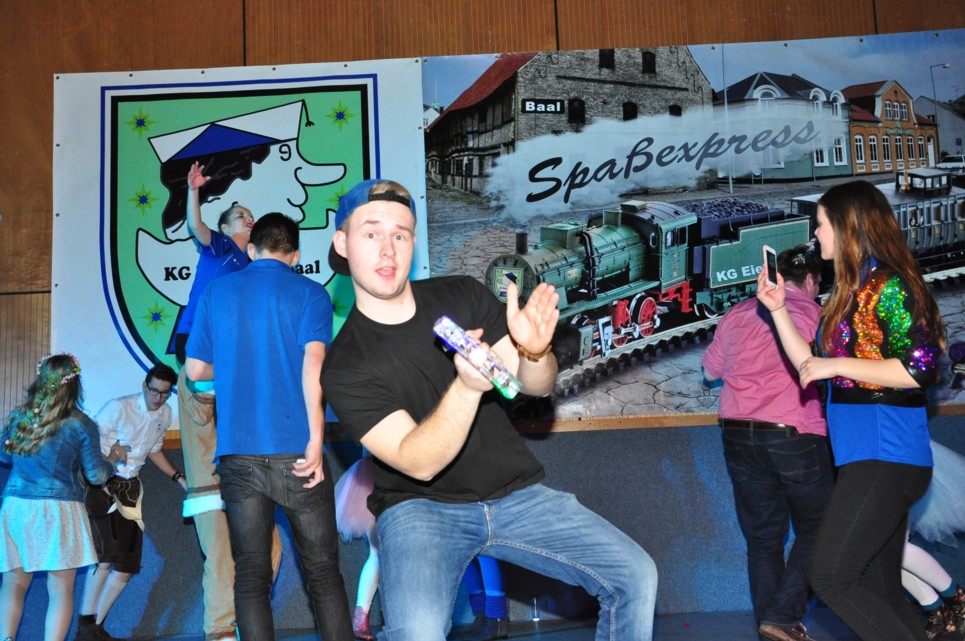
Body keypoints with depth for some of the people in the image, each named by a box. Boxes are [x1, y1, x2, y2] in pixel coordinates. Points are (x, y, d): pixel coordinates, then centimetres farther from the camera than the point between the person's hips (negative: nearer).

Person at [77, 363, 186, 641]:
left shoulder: (165, 414, 5)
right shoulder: (118, 408, -15)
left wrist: (179, 478, 15)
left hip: (130, 488, 7)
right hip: (102, 484, -7)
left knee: (126, 568, 4)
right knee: (107, 554, -22)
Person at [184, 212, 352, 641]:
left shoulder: (215, 292, 10)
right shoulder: (310, 294, 1)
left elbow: (196, 370, 11)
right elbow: (313, 363, -14)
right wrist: (316, 440, -14)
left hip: (237, 454, 2)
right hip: (295, 452, -2)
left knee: (250, 576, 8)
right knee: (322, 572, 7)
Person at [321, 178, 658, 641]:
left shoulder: (464, 296, -1)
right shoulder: (344, 368, -12)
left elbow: (536, 387, -1)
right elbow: (418, 463, -21)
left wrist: (534, 352, -25)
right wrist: (466, 387, -38)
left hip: (514, 493, 4)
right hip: (420, 506, -3)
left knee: (636, 576, -8)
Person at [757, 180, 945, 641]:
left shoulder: (888, 285, -11)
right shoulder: (849, 292, 15)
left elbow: (919, 368, -20)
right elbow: (812, 368, 19)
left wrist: (836, 364, -15)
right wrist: (777, 309, 13)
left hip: (885, 454, -9)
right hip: (864, 454, 9)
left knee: (831, 576, -10)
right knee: (880, 590, 12)